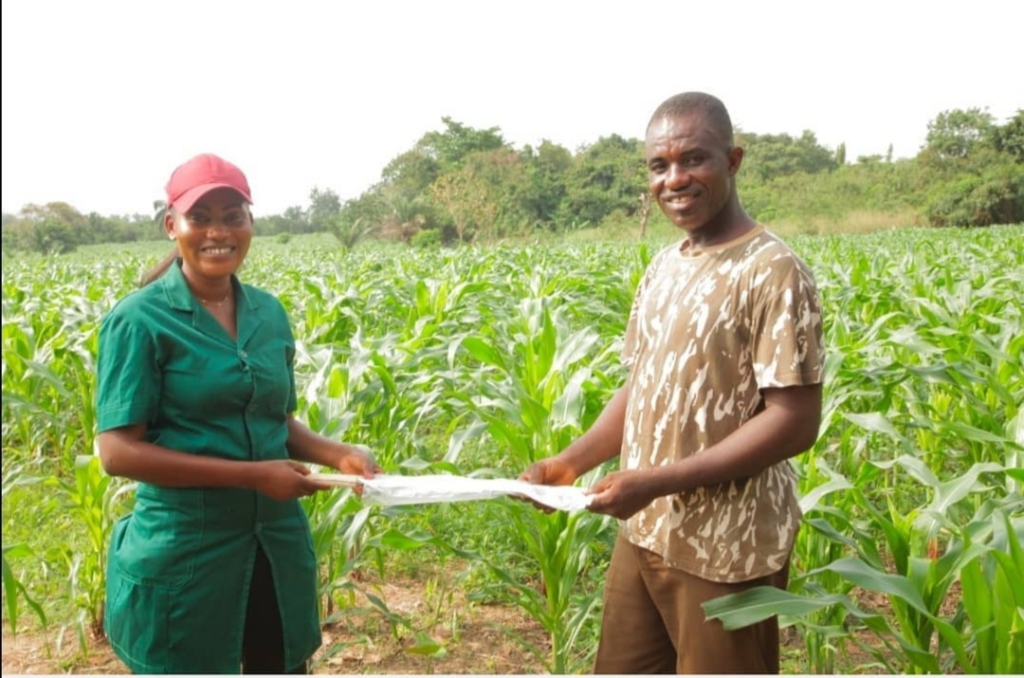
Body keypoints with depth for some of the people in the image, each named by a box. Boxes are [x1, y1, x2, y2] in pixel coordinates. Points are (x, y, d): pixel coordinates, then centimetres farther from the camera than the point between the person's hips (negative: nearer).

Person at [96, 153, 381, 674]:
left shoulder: (269, 312, 5)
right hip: (184, 551, -5)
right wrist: (253, 475, -20)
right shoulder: (140, 319, -12)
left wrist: (338, 453, -5)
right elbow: (118, 452, -16)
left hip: (278, 540, 5)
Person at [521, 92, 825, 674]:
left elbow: (795, 422, -20)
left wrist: (658, 482, -25)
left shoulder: (773, 272, -15)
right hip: (643, 533, 7)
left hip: (726, 549, -7)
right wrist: (573, 460, -2)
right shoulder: (663, 268, 8)